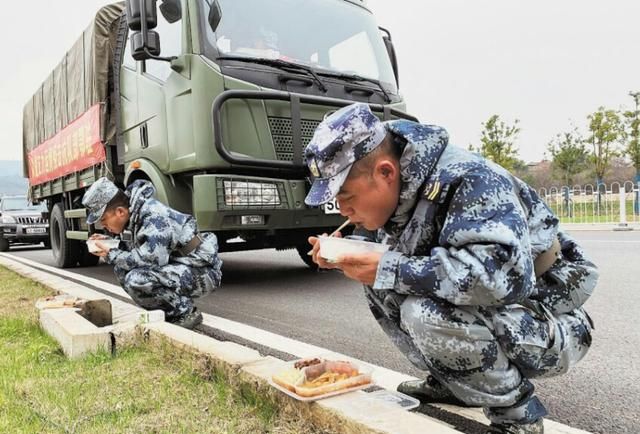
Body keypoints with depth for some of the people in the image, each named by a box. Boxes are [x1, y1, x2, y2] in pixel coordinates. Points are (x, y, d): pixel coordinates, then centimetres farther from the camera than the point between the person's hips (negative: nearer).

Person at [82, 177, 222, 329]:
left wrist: (110, 255, -15)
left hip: (202, 271, -10)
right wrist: (109, 244, 3)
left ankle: (186, 313, -7)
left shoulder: (154, 216, -22)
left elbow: (151, 260, -28)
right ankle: (167, 311, 9)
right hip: (178, 267, 10)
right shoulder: (137, 214, 5)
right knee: (121, 268, 5)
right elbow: (138, 249, 18)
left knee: (136, 280, -27)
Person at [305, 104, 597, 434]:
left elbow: (504, 274, -41)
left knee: (425, 313, -32)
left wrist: (388, 270, -35)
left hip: (550, 327, -8)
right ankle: (451, 384, 11)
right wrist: (344, 256, -11)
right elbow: (382, 256, 10)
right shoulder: (394, 193, -3)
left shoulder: (468, 180, -28)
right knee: (377, 284, -1)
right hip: (482, 311, 8)